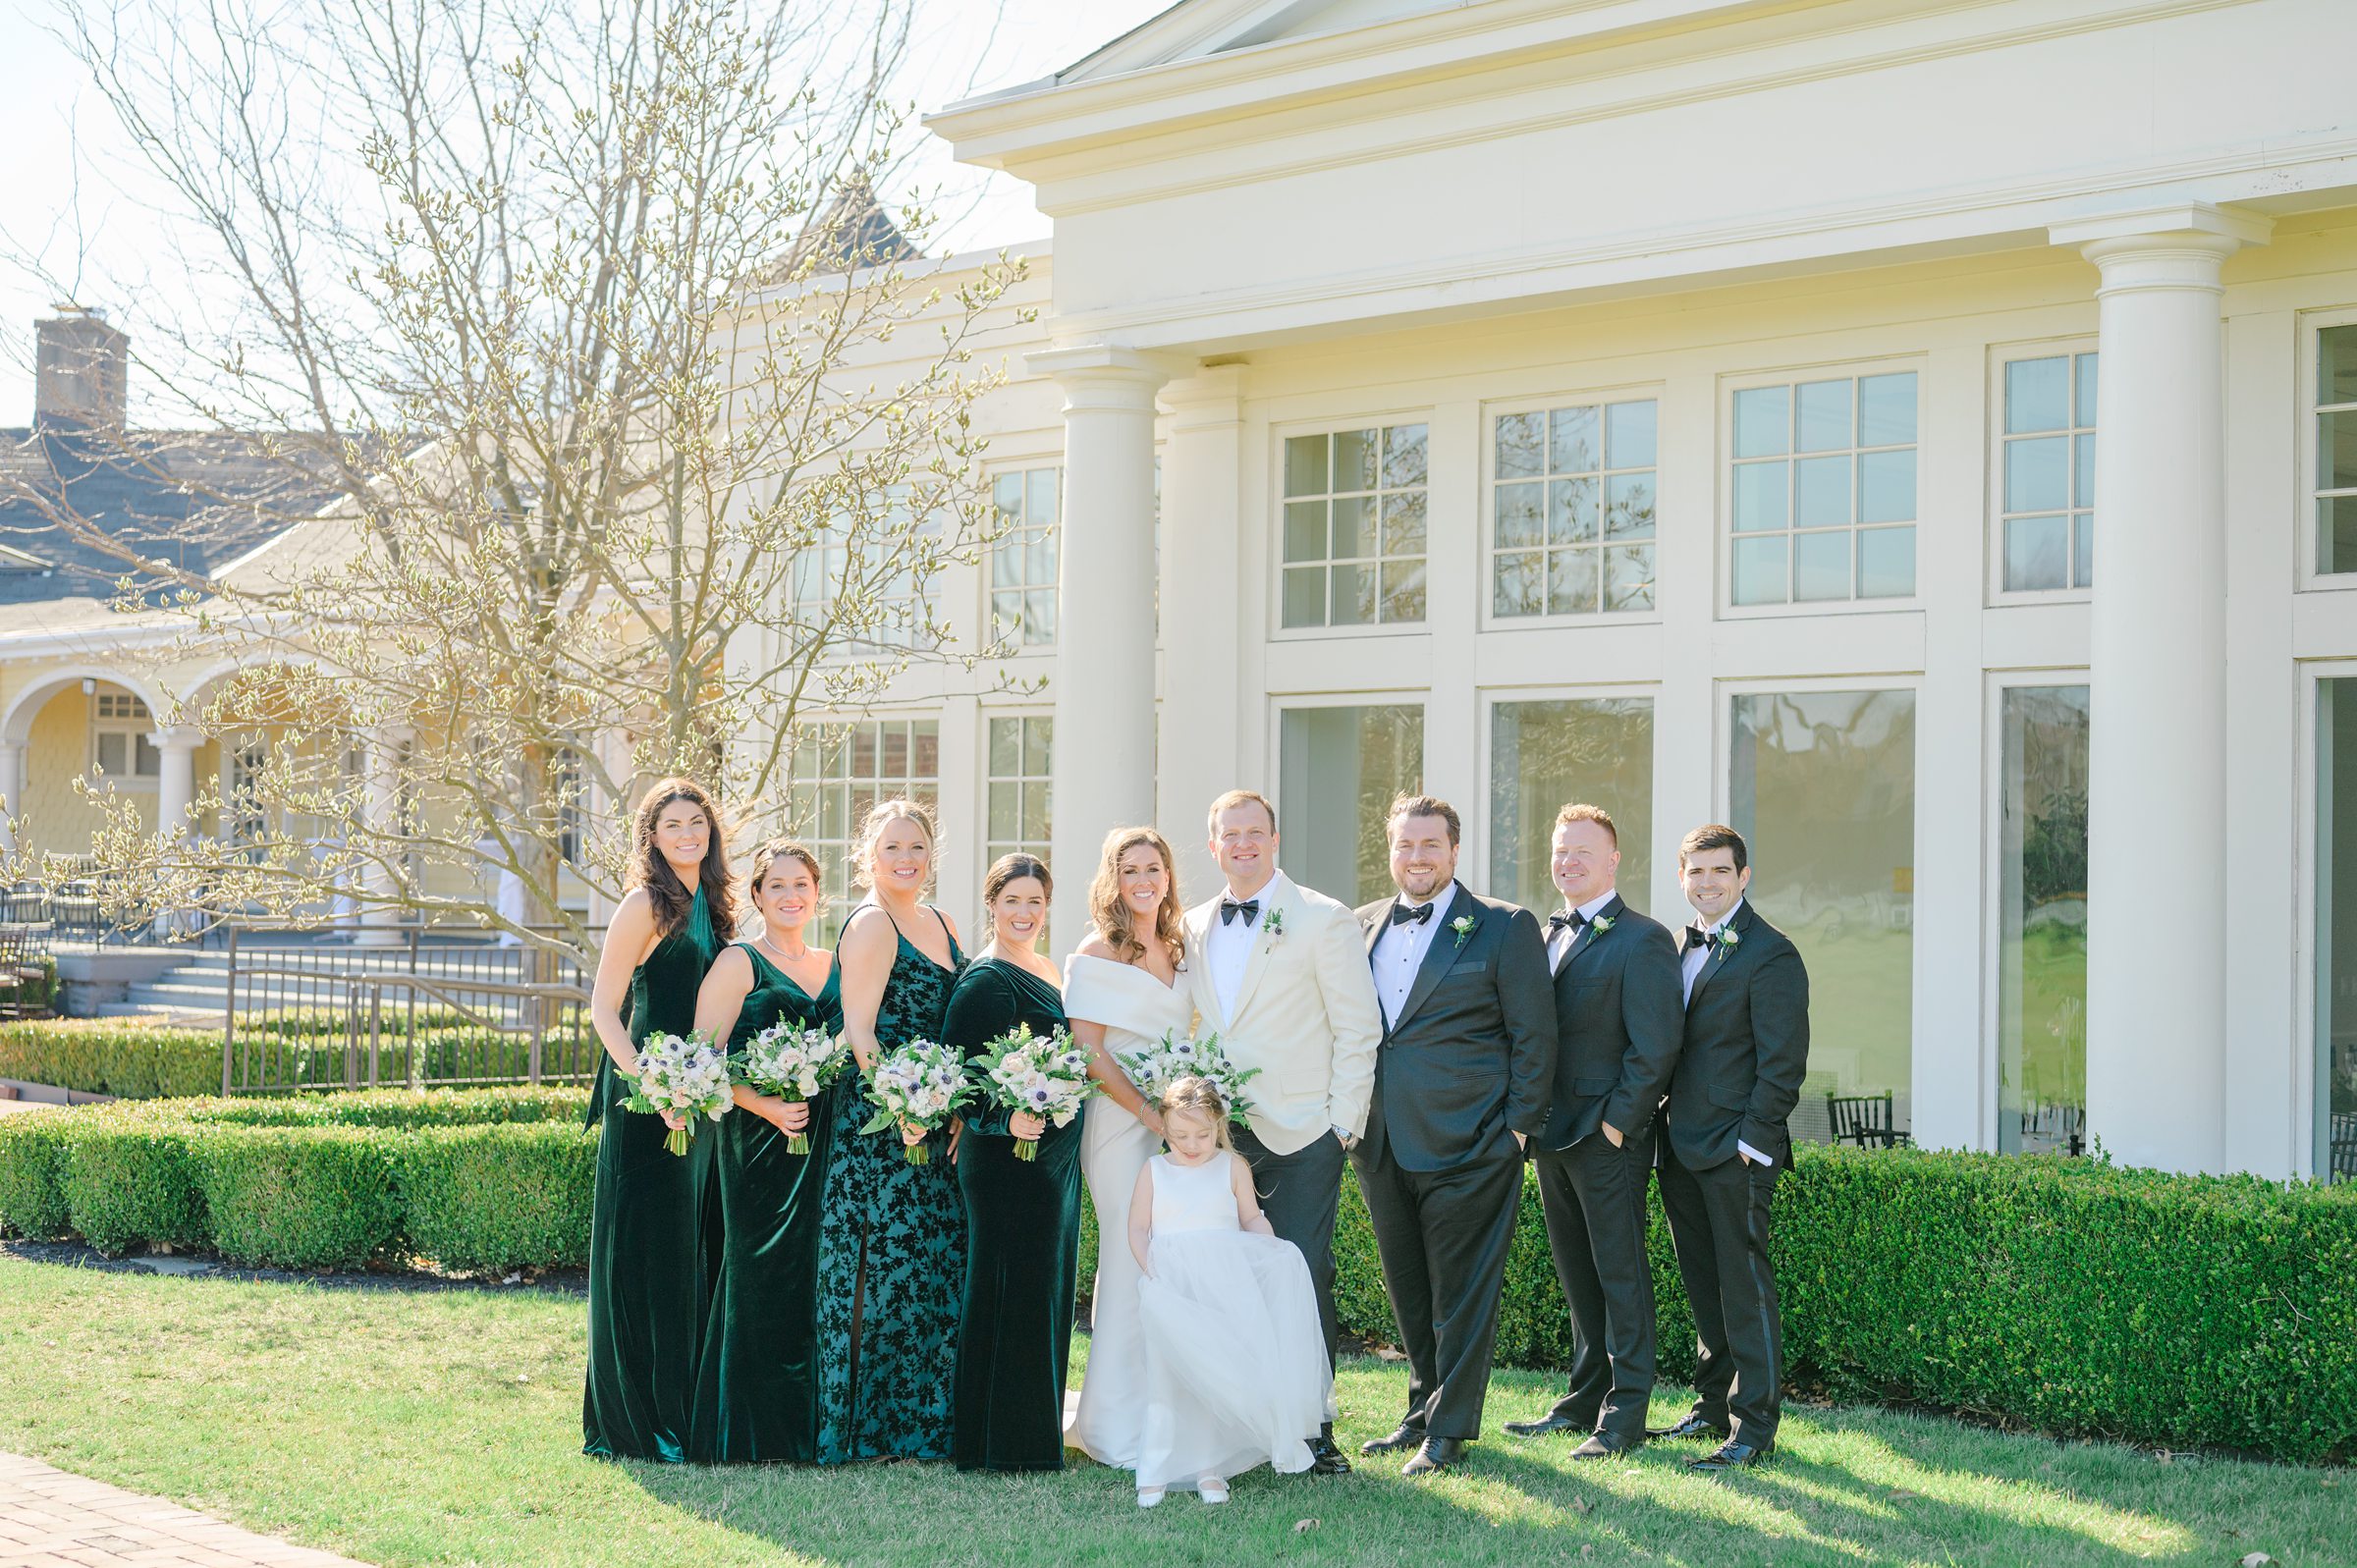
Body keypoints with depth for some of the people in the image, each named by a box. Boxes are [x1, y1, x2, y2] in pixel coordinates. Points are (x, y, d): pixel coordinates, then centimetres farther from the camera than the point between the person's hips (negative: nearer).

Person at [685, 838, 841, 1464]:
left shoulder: (836, 966, 17)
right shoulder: (738, 963, 0)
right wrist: (766, 1106, -19)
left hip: (826, 1141, 5)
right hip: (759, 1139, -5)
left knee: (817, 1272, 4)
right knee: (760, 1274, -6)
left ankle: (809, 1427, 13)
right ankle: (749, 1434, 1)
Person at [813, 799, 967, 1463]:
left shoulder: (940, 924, 17)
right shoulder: (871, 924, -8)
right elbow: (858, 1030, -16)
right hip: (879, 1127, -8)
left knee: (937, 1267, 9)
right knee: (886, 1265, -5)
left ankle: (927, 1420, 16)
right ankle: (872, 1426, 2)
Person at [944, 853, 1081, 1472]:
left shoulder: (1048, 973, 15)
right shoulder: (985, 981, -13)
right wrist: (1004, 1119, -28)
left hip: (1055, 1157, 9)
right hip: (1008, 1158, -9)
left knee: (1047, 1288, 14)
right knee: (1013, 1289, -6)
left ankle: (1037, 1430, 22)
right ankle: (1003, 1439, 0)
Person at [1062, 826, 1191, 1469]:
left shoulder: (1178, 949, 14)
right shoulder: (1097, 953, -5)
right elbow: (1090, 1053, -10)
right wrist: (1151, 1114, -15)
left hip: (1178, 1122, 6)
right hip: (1122, 1123, -6)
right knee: (1133, 1262, -6)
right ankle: (1121, 1429, 3)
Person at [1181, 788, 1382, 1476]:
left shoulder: (1324, 921, -1)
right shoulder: (1194, 929, 13)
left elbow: (1358, 1028, -2)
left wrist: (1343, 1124, -7)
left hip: (1300, 1136, -4)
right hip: (1217, 1136, 4)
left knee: (1302, 1283, -5)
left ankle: (1312, 1432, 4)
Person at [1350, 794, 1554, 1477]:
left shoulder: (1505, 928, -4)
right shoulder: (1363, 927, 11)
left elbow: (1533, 1034, -4)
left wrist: (1517, 1126, -8)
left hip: (1468, 1145, -5)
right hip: (1381, 1146, 5)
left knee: (1462, 1292, 1)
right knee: (1409, 1292, 14)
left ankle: (1450, 1427, 10)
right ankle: (1423, 1409, 27)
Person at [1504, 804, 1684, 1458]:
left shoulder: (1640, 939, -9)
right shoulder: (1547, 937, 15)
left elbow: (1656, 1047, -15)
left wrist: (1616, 1121, -16)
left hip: (1609, 1135, -8)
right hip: (1552, 1135, 8)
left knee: (1620, 1272, -2)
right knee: (1578, 1274, 14)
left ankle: (1624, 1414, 3)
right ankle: (1585, 1398, 23)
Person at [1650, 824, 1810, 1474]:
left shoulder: (1771, 955, -9)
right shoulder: (1678, 948, 15)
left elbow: (1783, 1064, -12)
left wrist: (1751, 1141, -15)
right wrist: (1663, 1129, 12)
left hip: (1737, 1153, -7)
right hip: (1681, 1149, 7)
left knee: (1745, 1287, -4)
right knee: (1703, 1288, 14)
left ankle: (1755, 1425, 1)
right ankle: (1712, 1406, 23)